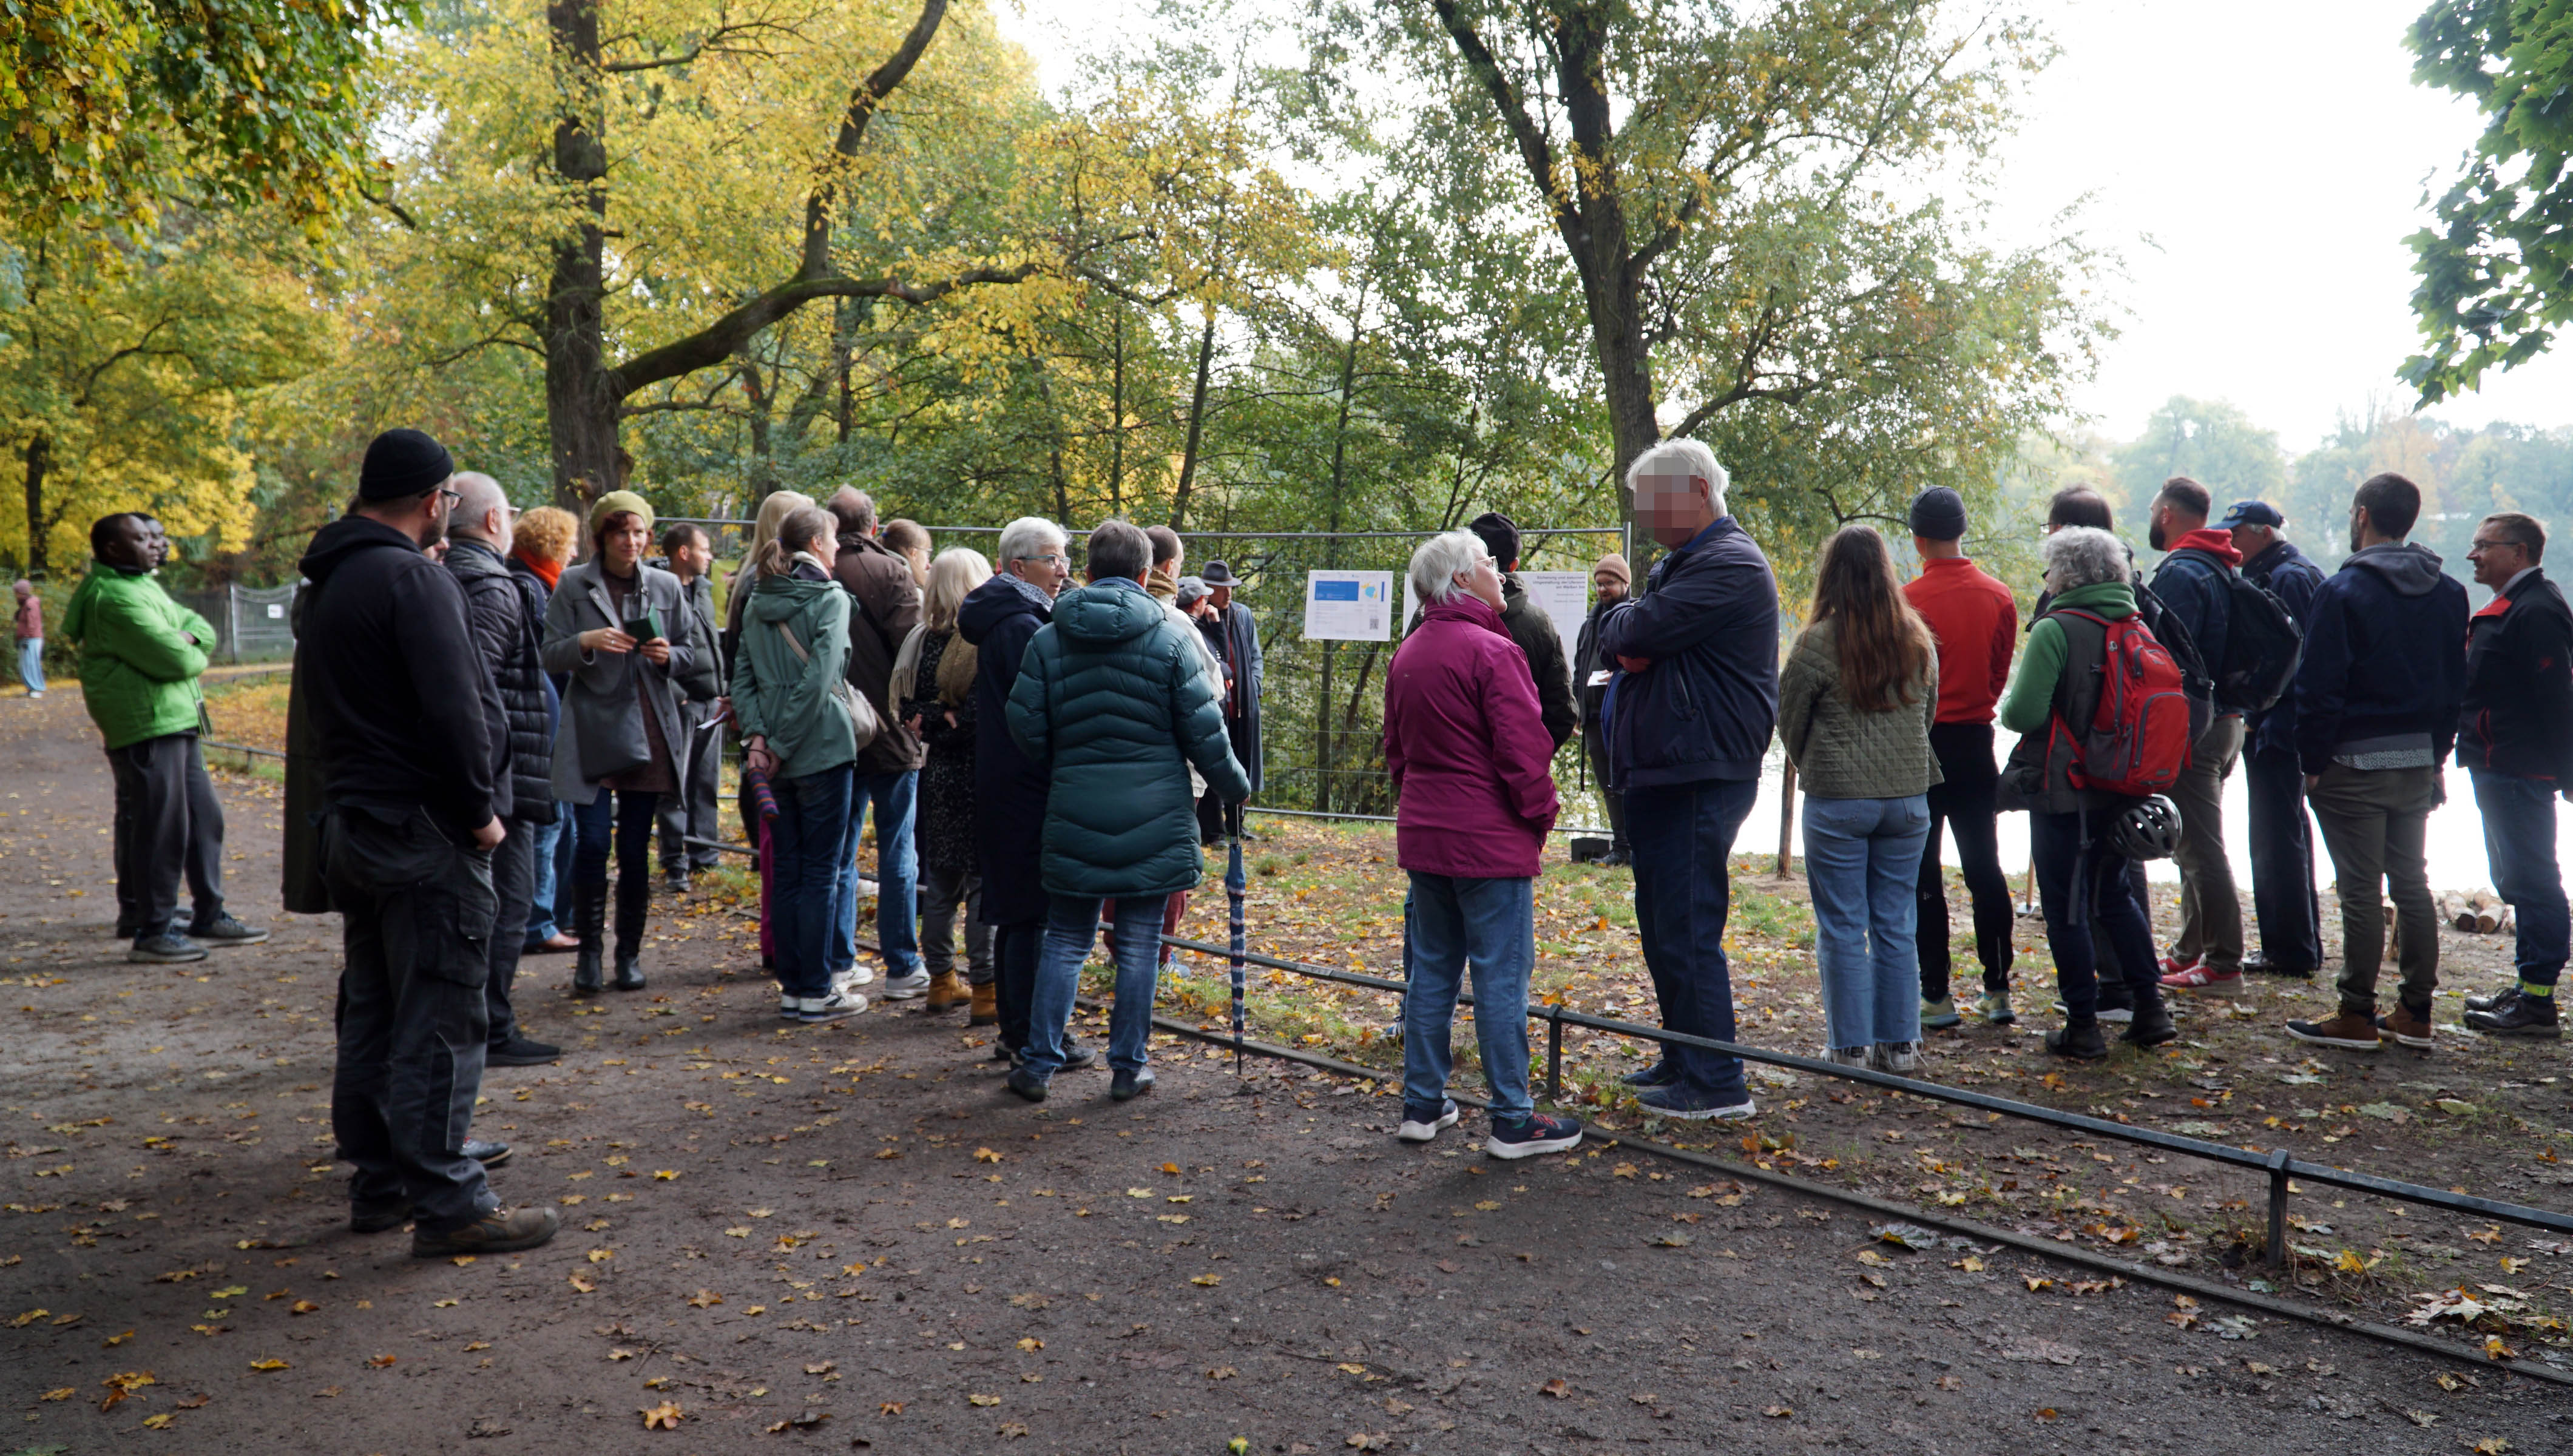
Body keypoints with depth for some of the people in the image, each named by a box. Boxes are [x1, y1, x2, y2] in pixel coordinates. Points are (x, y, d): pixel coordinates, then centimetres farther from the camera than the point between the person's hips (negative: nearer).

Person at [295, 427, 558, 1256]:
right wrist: (480, 811, -13)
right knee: (440, 1023, -5)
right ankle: (447, 1206, -1)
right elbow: (454, 712, -20)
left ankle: (380, 1186, 24)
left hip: (352, 826, 10)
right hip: (423, 832, -10)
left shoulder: (327, 584, 15)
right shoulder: (413, 579, -16)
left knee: (372, 1014, 15)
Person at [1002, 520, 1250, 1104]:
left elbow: (1026, 726, 1)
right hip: (1154, 816, -2)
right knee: (1140, 943, 7)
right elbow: (1204, 731, -3)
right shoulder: (1170, 638, -4)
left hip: (1074, 814, 2)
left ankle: (1039, 1062, 12)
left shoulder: (1048, 639, 1)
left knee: (1066, 940, 12)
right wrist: (1235, 785, 12)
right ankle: (1128, 1067, 14)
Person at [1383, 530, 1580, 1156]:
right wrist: (1541, 815, -4)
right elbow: (1524, 746, -16)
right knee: (1502, 976, -3)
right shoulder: (1491, 651, -15)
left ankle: (1422, 1105, 20)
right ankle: (1513, 1120, 2)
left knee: (1432, 970, 14)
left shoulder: (1407, 654, 12)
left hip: (1422, 836, 8)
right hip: (1490, 841, -8)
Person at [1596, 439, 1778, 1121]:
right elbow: (1618, 642, 16)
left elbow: (1640, 631, -22)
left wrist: (1619, 622, 1)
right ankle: (1682, 1061, 28)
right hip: (1659, 774, 10)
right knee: (1662, 925, 16)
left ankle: (1717, 1085, -1)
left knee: (1688, 930, -9)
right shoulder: (1673, 565, 19)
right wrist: (1627, 644, -7)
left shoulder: (1731, 566, -14)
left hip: (1701, 777, -10)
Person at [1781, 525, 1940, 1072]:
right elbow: (1929, 713, 16)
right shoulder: (1919, 640, 4)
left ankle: (1850, 1047, 8)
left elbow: (1790, 719, 1)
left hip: (1837, 801, -4)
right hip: (1908, 797, 4)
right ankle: (1899, 1043, 16)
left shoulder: (1819, 641, -10)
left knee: (1842, 928, 4)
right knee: (1896, 925, 12)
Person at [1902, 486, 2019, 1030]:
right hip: (1977, 743, 5)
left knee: (1922, 873, 2)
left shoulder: (1908, 600, -15)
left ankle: (1936, 995, 4)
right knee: (1985, 867, 11)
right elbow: (2000, 675, 10)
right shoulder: (1999, 597, 0)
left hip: (1920, 744, -4)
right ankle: (1998, 990, 13)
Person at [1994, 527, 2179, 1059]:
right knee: (2116, 895, 21)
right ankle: (2149, 1007, 22)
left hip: (2063, 793, -7)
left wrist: (2005, 708, 1)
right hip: (2120, 792, 7)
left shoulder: (2054, 630, -16)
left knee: (2065, 907, 3)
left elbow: (2025, 712, -21)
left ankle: (2083, 1028, 8)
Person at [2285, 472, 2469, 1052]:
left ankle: (2357, 1016, 3)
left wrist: (2313, 763, -8)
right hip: (2419, 762, 7)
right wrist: (2437, 754, 17)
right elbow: (2456, 685, 12)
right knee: (2412, 883, 13)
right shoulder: (2448, 593, 8)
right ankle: (2415, 1013, 18)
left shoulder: (2343, 590, -13)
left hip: (2355, 765, -6)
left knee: (2361, 891, -3)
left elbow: (2319, 688, -15)